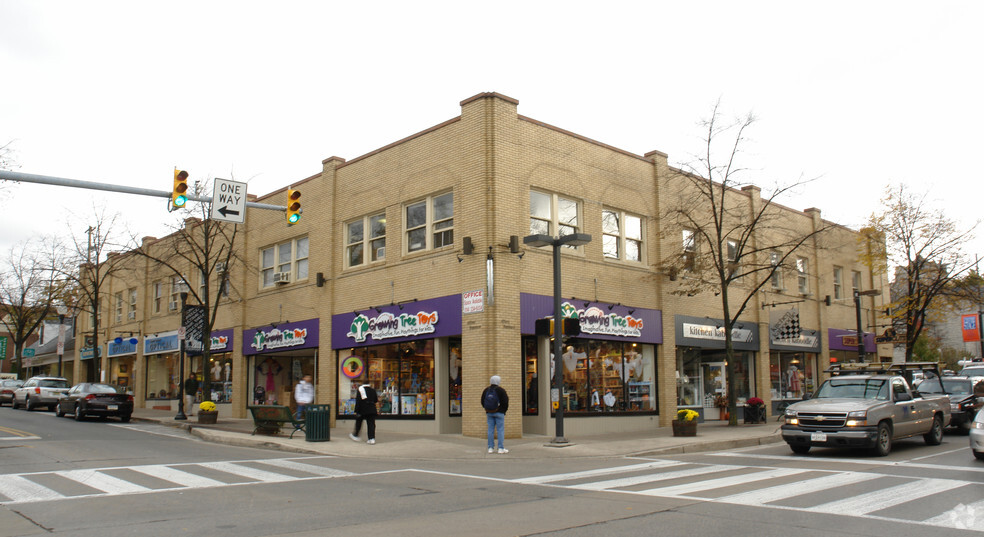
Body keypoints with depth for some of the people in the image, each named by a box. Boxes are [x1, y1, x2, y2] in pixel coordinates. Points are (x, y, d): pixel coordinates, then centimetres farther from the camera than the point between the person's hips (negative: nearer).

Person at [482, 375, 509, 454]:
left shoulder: (486, 390, 5)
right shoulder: (500, 390, -9)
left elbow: (482, 402, 10)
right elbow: (505, 402, -10)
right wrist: (504, 410, 5)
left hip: (489, 413, 4)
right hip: (499, 413, -4)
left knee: (490, 430, 7)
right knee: (500, 430, -1)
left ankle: (491, 448, 7)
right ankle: (501, 448, -3)